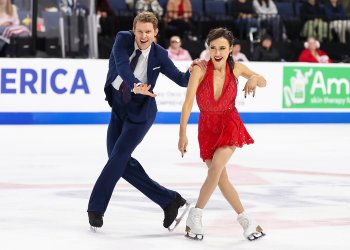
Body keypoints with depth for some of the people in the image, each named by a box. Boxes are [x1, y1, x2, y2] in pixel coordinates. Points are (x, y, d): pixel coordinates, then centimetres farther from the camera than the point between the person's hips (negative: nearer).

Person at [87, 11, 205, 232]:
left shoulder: (159, 55, -12)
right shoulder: (123, 40, -11)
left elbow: (182, 80, -8)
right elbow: (122, 66, -28)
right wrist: (135, 85, -46)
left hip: (140, 111, -4)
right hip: (118, 105, 4)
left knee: (118, 157, -11)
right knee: (120, 162, 2)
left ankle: (96, 208, 2)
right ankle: (169, 201, 9)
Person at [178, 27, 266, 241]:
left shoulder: (235, 68, -12)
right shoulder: (200, 70, -20)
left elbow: (264, 83, 2)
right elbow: (188, 102, -25)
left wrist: (254, 78, -22)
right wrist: (183, 133, -33)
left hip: (229, 124, 0)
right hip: (207, 127, 1)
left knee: (216, 167, -22)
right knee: (221, 178, 1)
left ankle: (196, 215, -10)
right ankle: (245, 220, 16)